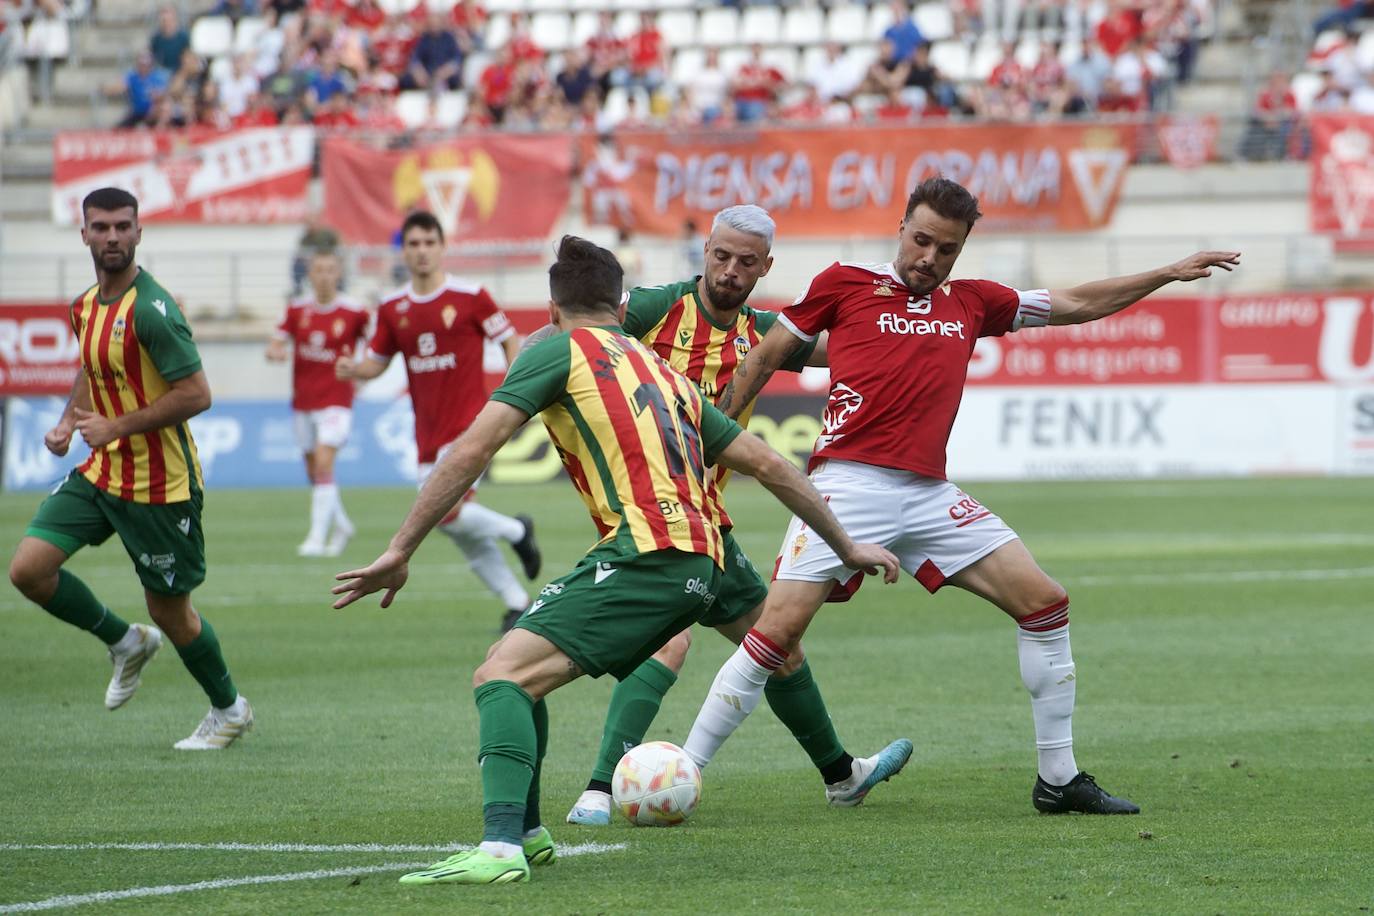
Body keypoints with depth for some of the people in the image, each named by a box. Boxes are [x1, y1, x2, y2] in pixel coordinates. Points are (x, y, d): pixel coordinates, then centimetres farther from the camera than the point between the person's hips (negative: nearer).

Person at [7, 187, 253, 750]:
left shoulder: (150, 309, -20)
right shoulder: (86, 306, 6)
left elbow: (195, 394, -23)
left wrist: (116, 427, -23)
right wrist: (69, 422, 7)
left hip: (159, 486, -7)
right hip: (100, 472, 7)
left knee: (170, 611, 4)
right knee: (28, 568, -5)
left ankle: (229, 709, 29)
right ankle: (126, 644, 18)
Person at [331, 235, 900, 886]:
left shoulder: (560, 349, 8)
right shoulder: (665, 373, 28)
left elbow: (472, 451, -1)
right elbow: (768, 465, 28)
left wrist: (399, 552, 0)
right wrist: (846, 546, 36)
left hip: (646, 554, -8)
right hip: (699, 567, 8)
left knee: (502, 674, -18)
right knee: (518, 667, 22)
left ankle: (500, 849, -38)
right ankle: (525, 832, 25)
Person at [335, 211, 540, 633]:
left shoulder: (470, 297, -6)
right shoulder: (392, 308, 7)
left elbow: (511, 341, 0)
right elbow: (376, 361, 13)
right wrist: (352, 369, -10)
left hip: (468, 423, -5)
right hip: (428, 431, 5)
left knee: (448, 512, -22)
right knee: (460, 532, 6)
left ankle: (516, 530, 5)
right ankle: (517, 603, 19)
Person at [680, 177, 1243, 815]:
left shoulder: (973, 302, 16)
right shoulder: (845, 284, 5)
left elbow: (1074, 305, 26)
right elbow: (765, 357, 13)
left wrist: (1170, 274, 26)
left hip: (930, 497, 5)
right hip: (849, 485, -5)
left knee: (1044, 602, -1)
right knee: (778, 630, -16)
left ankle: (1058, 779, 9)